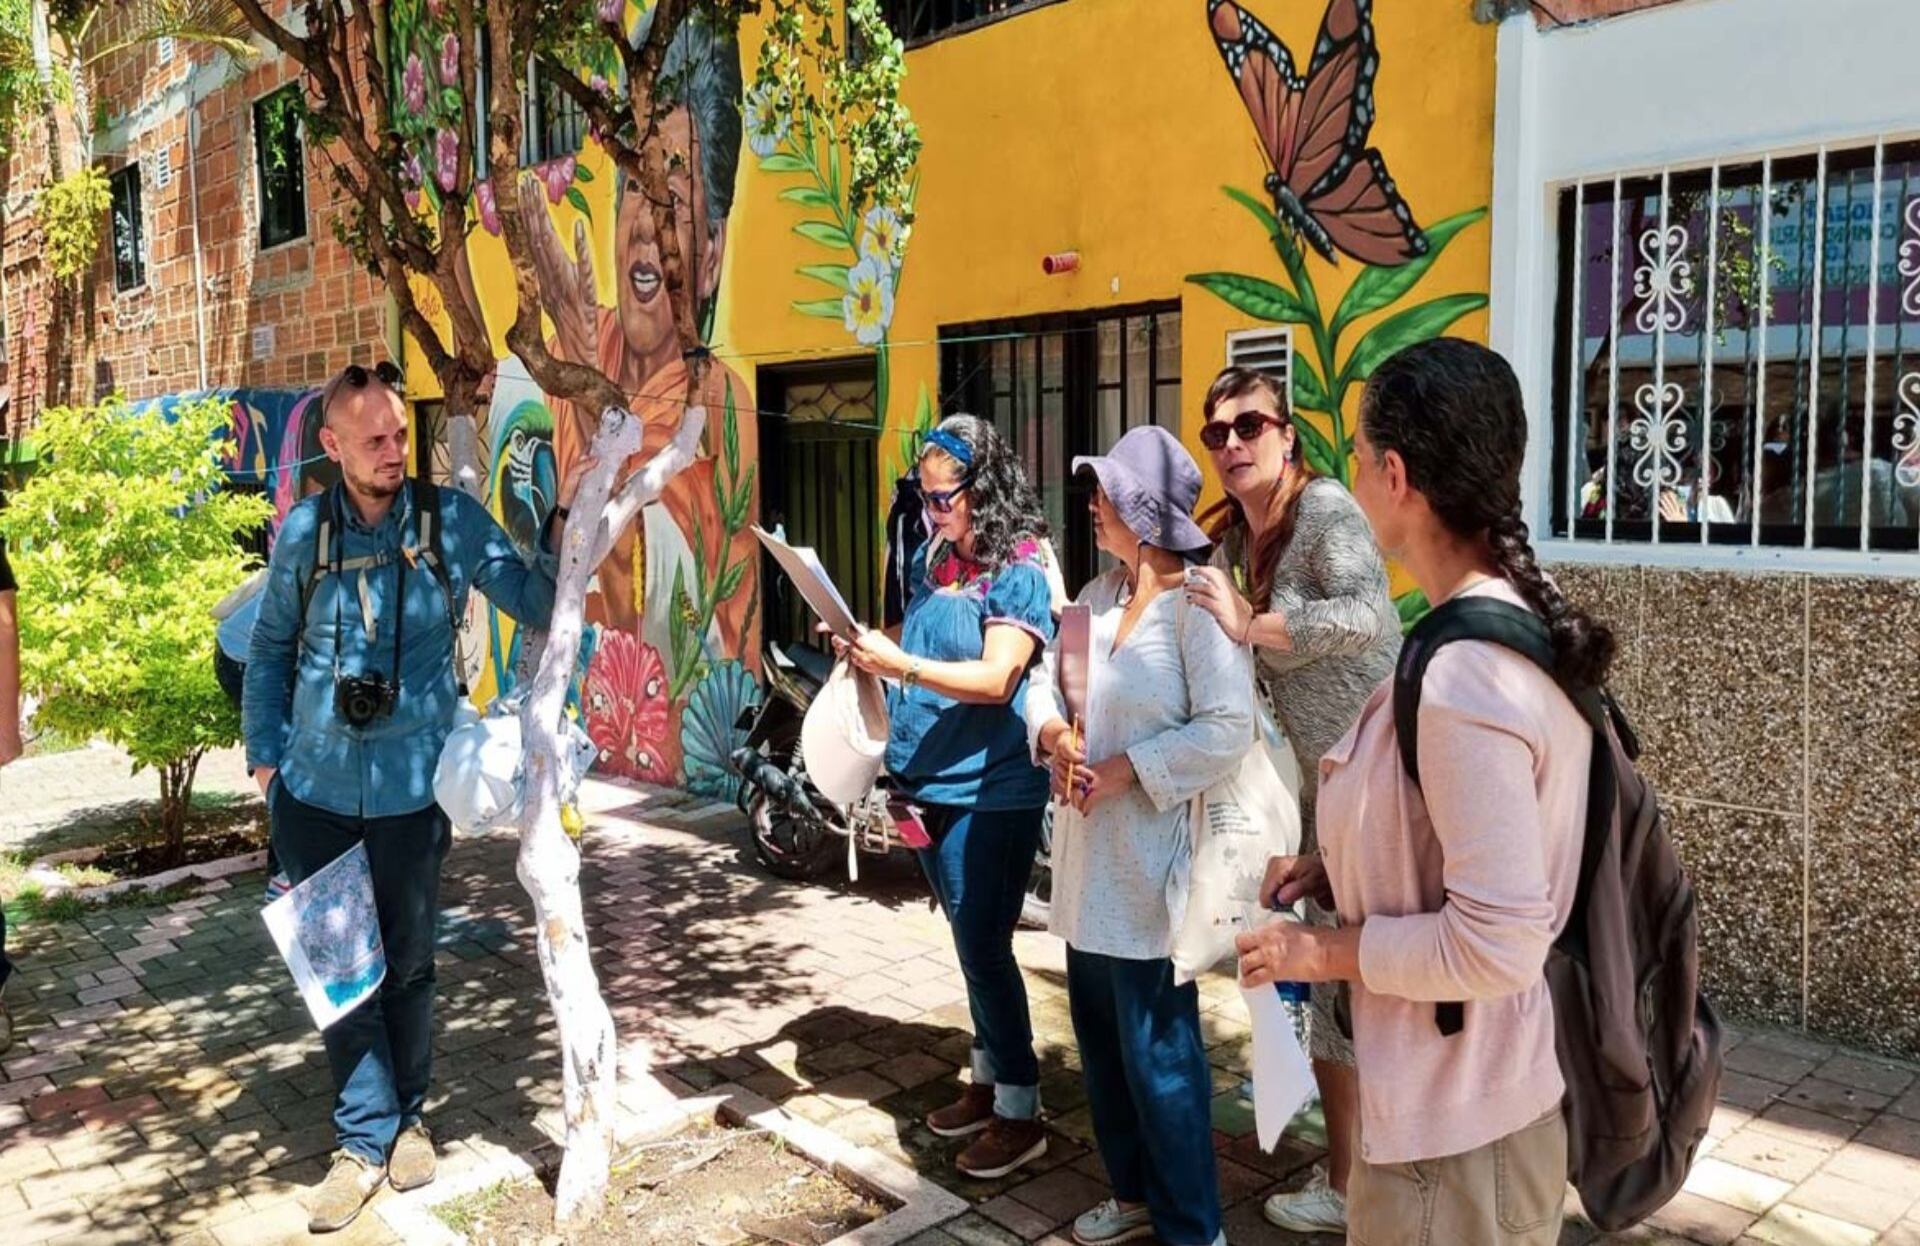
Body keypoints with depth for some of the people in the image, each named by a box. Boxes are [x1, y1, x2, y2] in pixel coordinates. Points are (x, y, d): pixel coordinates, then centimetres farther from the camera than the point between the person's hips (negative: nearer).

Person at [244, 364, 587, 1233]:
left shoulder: (451, 520, -6)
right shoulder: (304, 532, -1)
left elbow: (541, 609, -4)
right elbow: (271, 647, 12)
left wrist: (564, 531, -19)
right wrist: (264, 753, 8)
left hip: (410, 792, -1)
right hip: (315, 793, 2)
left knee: (406, 966, 13)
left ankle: (406, 1120, 33)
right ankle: (365, 1140, 24)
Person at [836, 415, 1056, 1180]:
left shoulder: (1019, 571, -12)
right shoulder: (932, 561, 9)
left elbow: (996, 679, -22)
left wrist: (900, 665, -30)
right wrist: (873, 655, 0)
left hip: (990, 792, -7)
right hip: (930, 786, 7)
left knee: (984, 947, -2)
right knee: (971, 944, 17)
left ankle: (1020, 1113, 13)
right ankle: (989, 1080, 32)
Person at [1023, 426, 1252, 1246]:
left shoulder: (1198, 603, -16)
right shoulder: (1096, 595, 8)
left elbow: (1227, 731, -22)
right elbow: (1046, 680, 13)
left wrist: (1128, 767, -20)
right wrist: (1054, 735, -8)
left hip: (1152, 856, -8)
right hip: (1088, 851, 8)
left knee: (1157, 1046, 2)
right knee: (1101, 1036, 19)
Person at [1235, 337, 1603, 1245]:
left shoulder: (1460, 676, -29)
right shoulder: (1515, 628, 2)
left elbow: (1499, 943, -28)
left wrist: (1329, 950, -16)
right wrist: (1337, 869, 6)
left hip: (1455, 1115, -9)